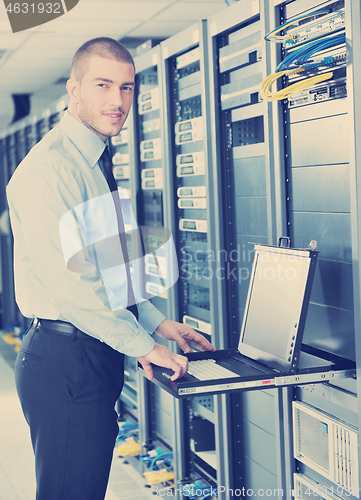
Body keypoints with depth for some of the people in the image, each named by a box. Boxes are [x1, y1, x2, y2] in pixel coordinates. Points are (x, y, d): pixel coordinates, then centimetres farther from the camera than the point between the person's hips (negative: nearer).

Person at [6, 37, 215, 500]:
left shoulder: (96, 165, 17)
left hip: (96, 356, 10)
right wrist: (143, 344, -16)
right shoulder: (50, 166, -15)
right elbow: (69, 280, -23)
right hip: (64, 358, -10)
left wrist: (157, 322, 12)